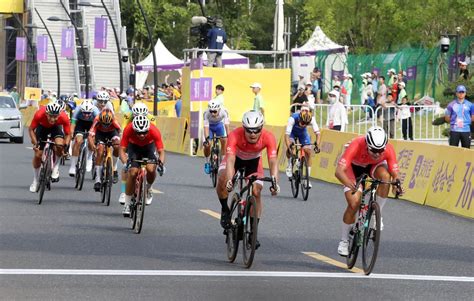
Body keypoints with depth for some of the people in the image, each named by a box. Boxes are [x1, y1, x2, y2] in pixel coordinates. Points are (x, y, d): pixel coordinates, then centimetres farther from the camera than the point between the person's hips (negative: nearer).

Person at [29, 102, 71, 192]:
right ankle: (35, 180, 17)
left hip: (56, 127, 0)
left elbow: (68, 134, -20)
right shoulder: (39, 115, -38)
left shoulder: (64, 117, -36)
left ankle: (55, 168, -4)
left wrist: (65, 146, -36)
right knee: (38, 155, -4)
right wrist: (35, 143, -32)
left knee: (59, 145, -30)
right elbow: (31, 129, -21)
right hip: (42, 126, 0)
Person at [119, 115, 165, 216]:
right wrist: (125, 163, -47)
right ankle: (127, 204, -7)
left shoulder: (154, 131, -34)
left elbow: (161, 151, -30)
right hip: (133, 147, 0)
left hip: (149, 147, 0)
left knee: (151, 169, -27)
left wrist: (161, 163, -49)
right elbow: (122, 150, -30)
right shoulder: (128, 130, -34)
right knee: (132, 172, -20)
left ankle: (148, 188, 7)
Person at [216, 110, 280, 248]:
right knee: (222, 180, -29)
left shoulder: (268, 138, -35)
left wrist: (274, 182, -55)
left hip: (253, 161, 1)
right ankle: (225, 210, -2)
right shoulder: (235, 135, -40)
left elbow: (273, 161, -40)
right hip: (235, 158, -1)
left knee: (256, 192, -14)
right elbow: (230, 159, -48)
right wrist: (229, 180, -64)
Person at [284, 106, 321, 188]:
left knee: (308, 151, -12)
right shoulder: (293, 118, -39)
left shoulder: (311, 119, -33)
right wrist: (288, 147, -56)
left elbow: (317, 133, -33)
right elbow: (287, 134, -42)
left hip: (303, 132, 2)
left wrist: (317, 144, -50)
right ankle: (290, 164, -1)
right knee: (290, 147, -31)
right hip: (292, 132, -2)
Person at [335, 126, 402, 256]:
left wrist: (396, 184, -50)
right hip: (354, 167, -2)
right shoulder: (356, 145, -40)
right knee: (354, 203, -18)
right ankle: (344, 240, 2)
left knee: (385, 175, -33)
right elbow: (339, 171, -45)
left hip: (373, 166, 2)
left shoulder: (388, 149, -32)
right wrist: (350, 184, -65)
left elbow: (395, 174, -26)